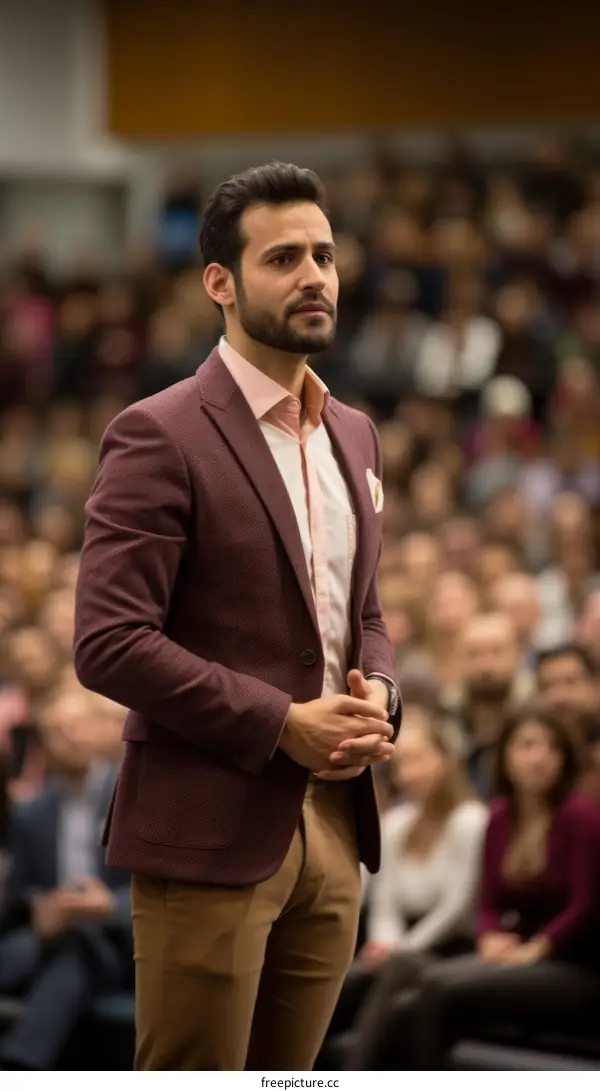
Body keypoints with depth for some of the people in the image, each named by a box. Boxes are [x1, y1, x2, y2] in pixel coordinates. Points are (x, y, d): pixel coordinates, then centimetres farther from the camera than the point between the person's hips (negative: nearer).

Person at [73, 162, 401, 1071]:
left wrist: (376, 701, 1)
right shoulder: (159, 437, -9)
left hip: (334, 822, 7)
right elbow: (108, 643, -15)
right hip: (210, 832, -7)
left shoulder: (353, 435, 14)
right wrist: (281, 725, -17)